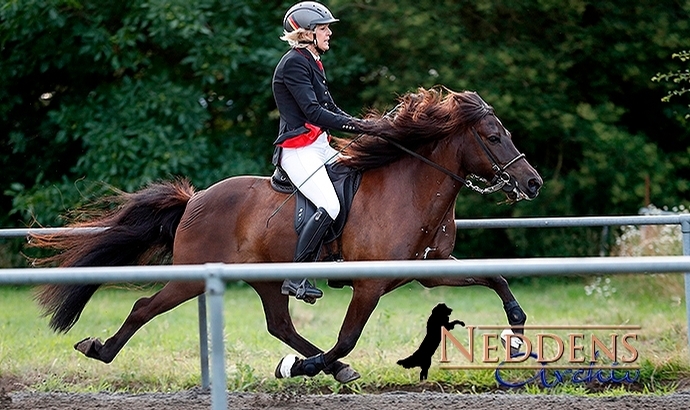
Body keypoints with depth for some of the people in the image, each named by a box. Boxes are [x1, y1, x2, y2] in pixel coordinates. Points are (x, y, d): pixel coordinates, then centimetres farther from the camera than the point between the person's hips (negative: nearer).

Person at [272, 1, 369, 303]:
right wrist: (358, 126, -23)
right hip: (297, 150, -10)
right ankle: (296, 279, -23)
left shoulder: (311, 63, 19)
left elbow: (331, 110, 19)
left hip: (319, 147, 10)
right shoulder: (293, 64, -11)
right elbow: (313, 112, -20)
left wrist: (367, 126, 5)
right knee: (329, 206, -25)